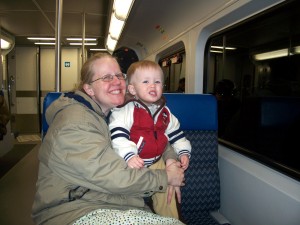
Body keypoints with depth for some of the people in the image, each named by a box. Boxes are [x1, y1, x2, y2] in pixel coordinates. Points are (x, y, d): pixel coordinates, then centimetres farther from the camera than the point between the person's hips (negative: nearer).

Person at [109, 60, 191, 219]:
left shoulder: (165, 112, 2)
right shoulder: (126, 110, -17)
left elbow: (176, 134, 13)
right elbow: (118, 136, -25)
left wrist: (183, 152, 8)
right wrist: (128, 156, -35)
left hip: (157, 162, 5)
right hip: (132, 165, -5)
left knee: (166, 194, 16)